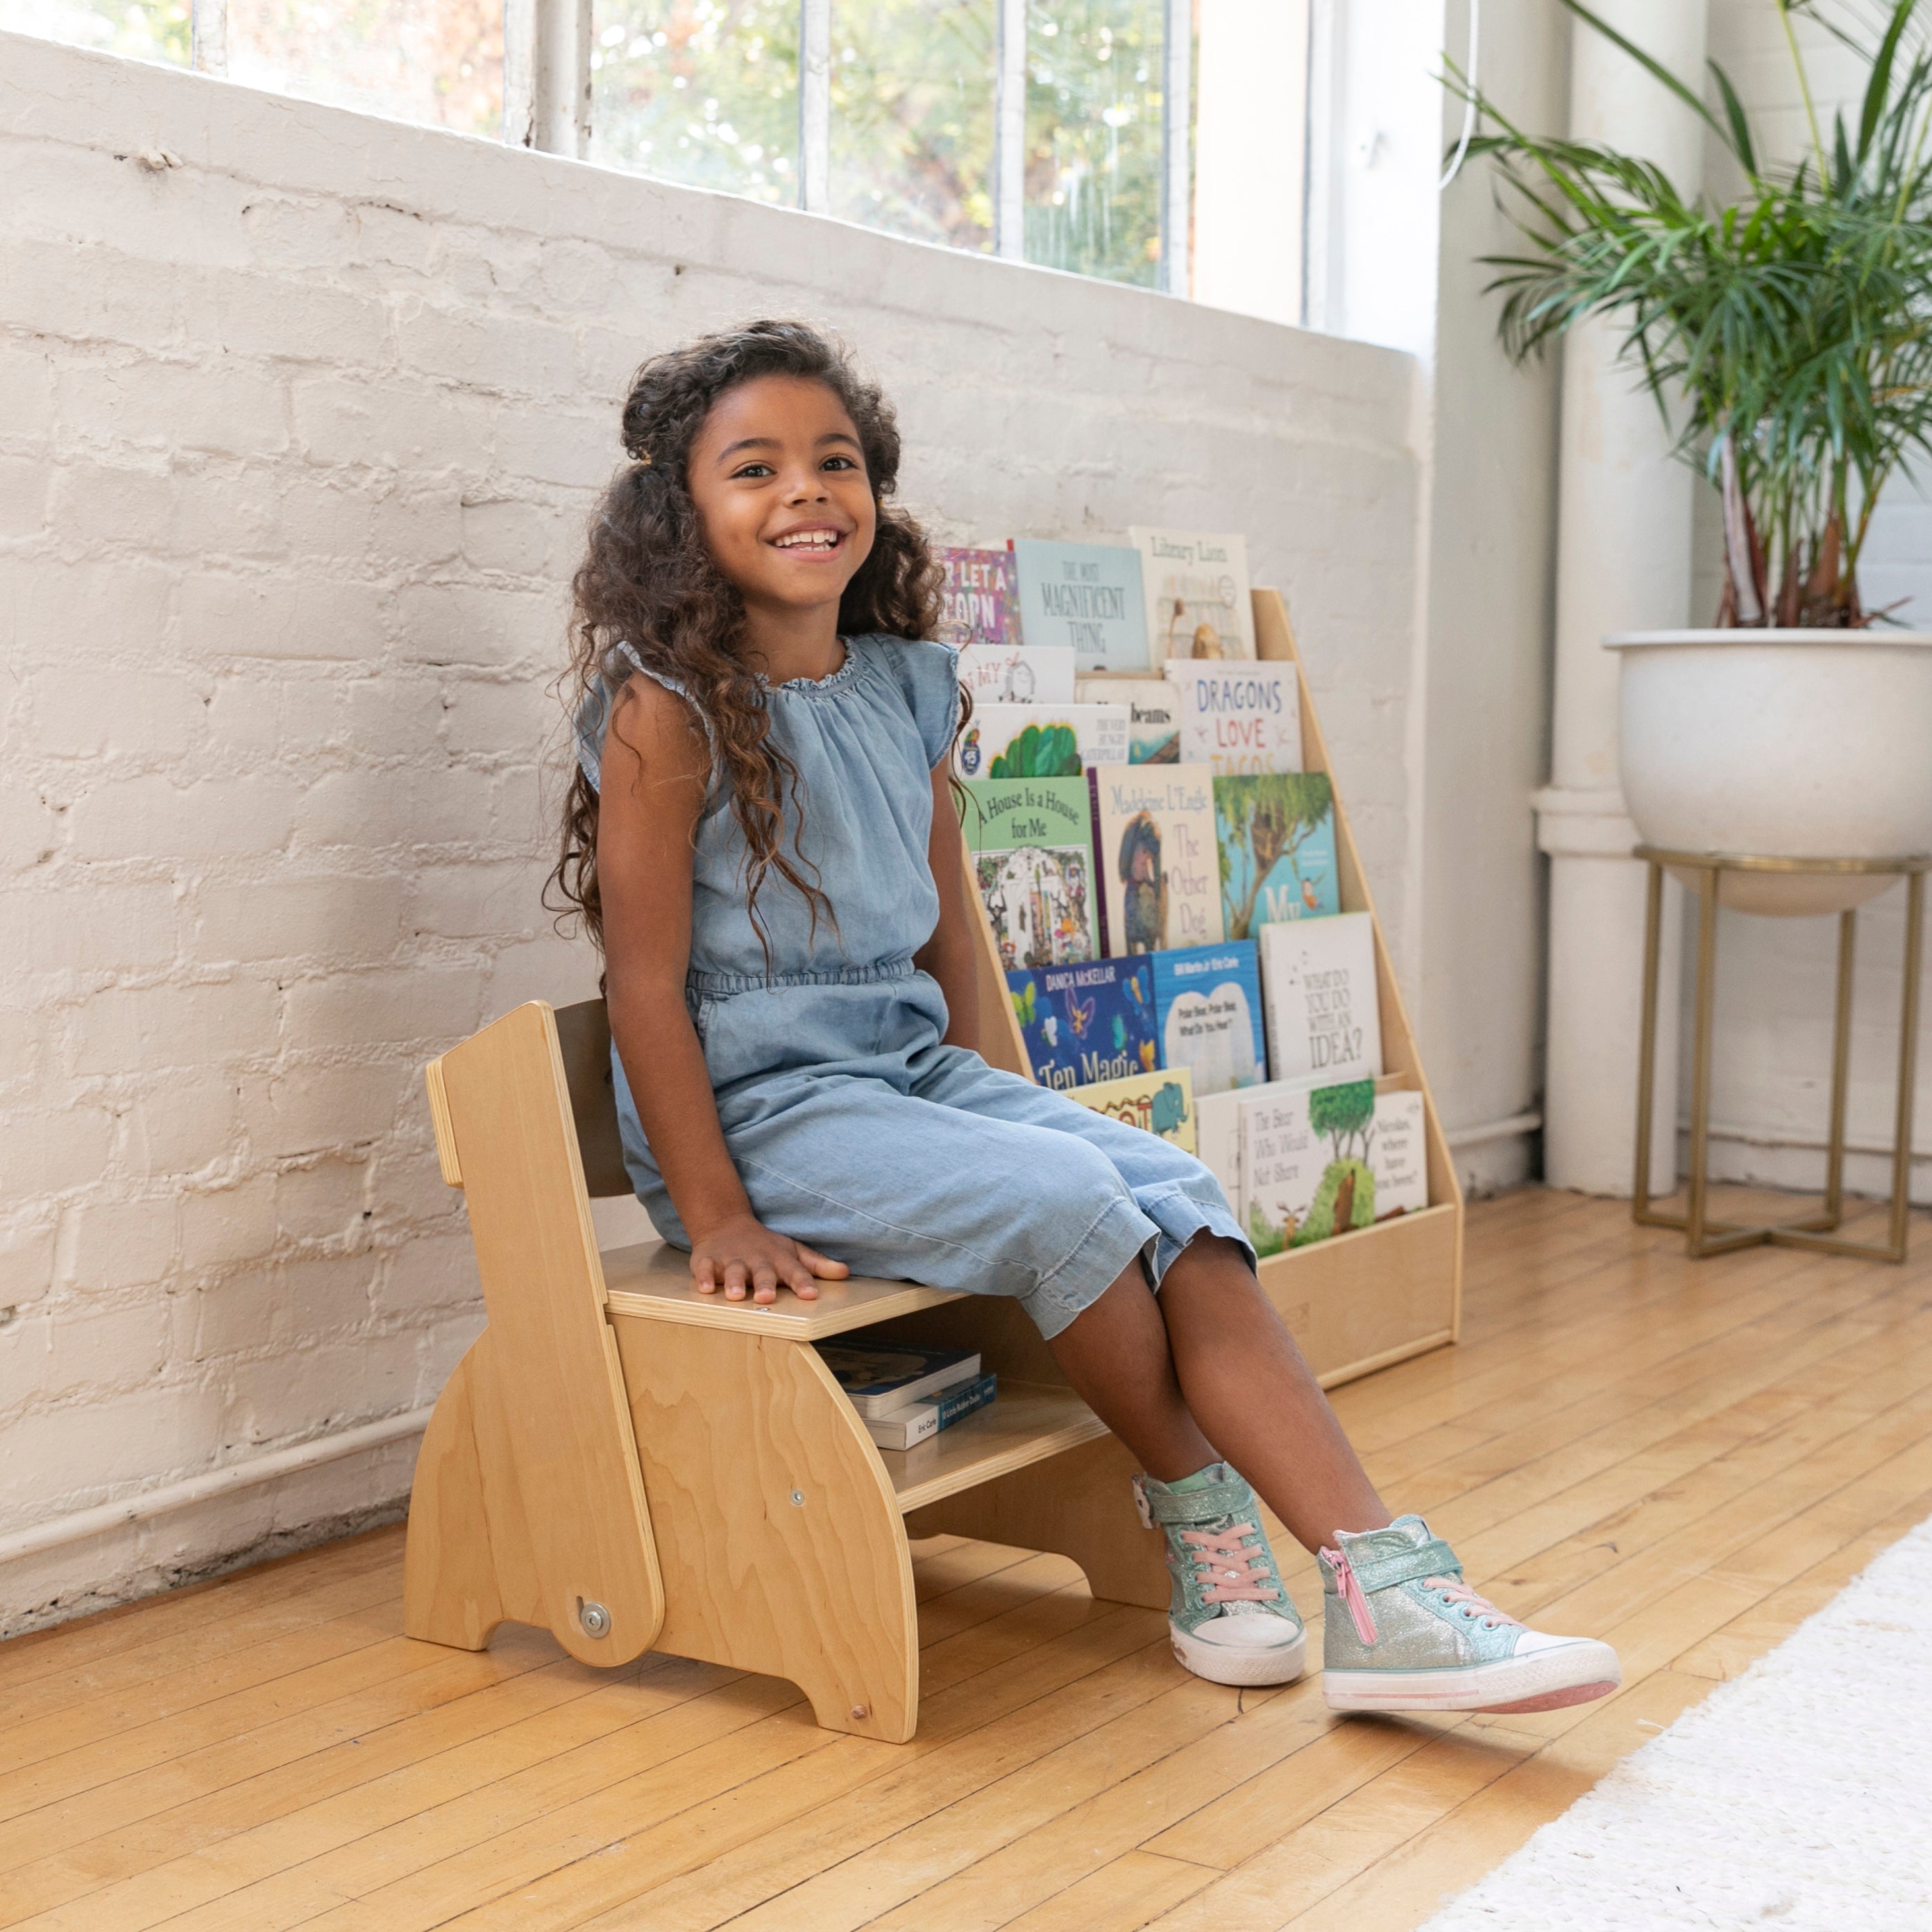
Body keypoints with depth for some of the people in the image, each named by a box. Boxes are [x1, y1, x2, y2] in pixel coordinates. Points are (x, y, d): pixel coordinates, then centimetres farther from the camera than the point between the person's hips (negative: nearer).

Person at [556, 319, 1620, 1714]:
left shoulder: (909, 688, 9)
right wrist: (716, 1221, -17)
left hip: (914, 1071, 6)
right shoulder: (671, 706, -11)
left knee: (1176, 1192, -15)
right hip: (756, 1104, -6)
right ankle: (1199, 1514, -2)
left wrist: (971, 1107, 10)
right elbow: (647, 978, -14)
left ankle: (1388, 1594, -20)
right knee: (1062, 1198, -27)